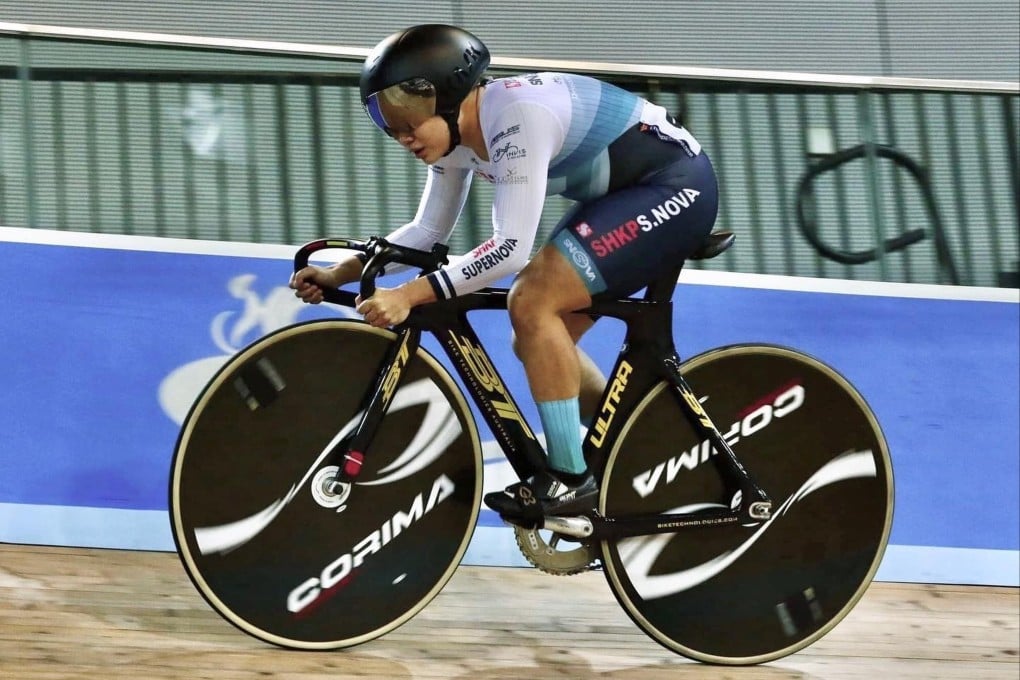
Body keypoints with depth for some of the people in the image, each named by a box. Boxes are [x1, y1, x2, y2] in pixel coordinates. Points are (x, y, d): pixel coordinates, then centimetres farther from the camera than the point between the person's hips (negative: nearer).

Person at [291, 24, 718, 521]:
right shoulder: (456, 131, 0)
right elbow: (428, 230, 11)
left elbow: (511, 248, -32)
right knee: (538, 340, 7)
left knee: (532, 304, -20)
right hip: (622, 195, 10)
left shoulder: (516, 114, -28)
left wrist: (409, 295, -34)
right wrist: (339, 272, 1)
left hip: (676, 185, -10)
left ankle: (571, 477, -13)